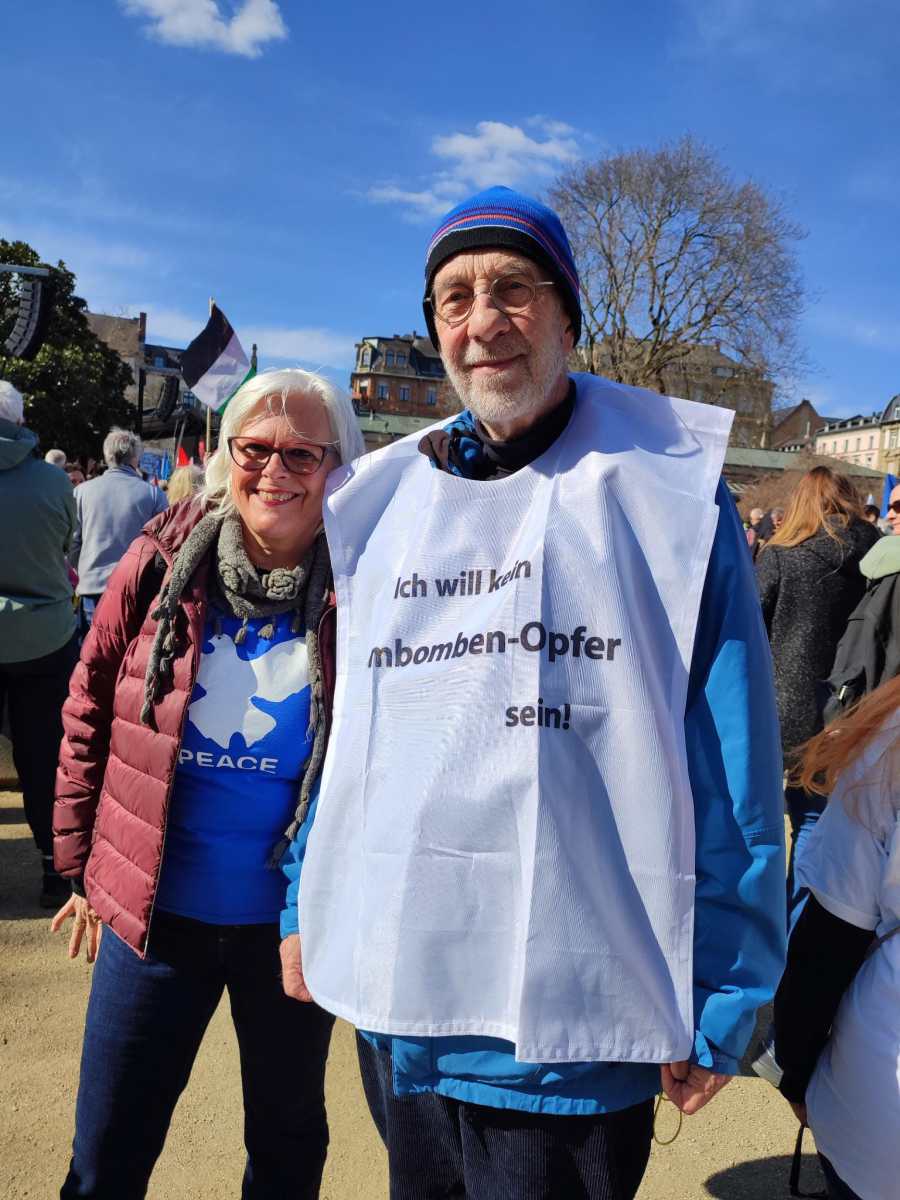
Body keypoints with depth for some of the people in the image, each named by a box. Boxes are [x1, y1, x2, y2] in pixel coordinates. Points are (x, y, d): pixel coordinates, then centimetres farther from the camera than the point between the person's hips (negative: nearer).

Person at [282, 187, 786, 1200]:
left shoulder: (661, 487, -8)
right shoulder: (386, 501, 5)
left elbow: (730, 763, -9)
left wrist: (718, 1001, -9)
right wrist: (309, 906, 12)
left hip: (571, 1015, -4)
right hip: (392, 999, 5)